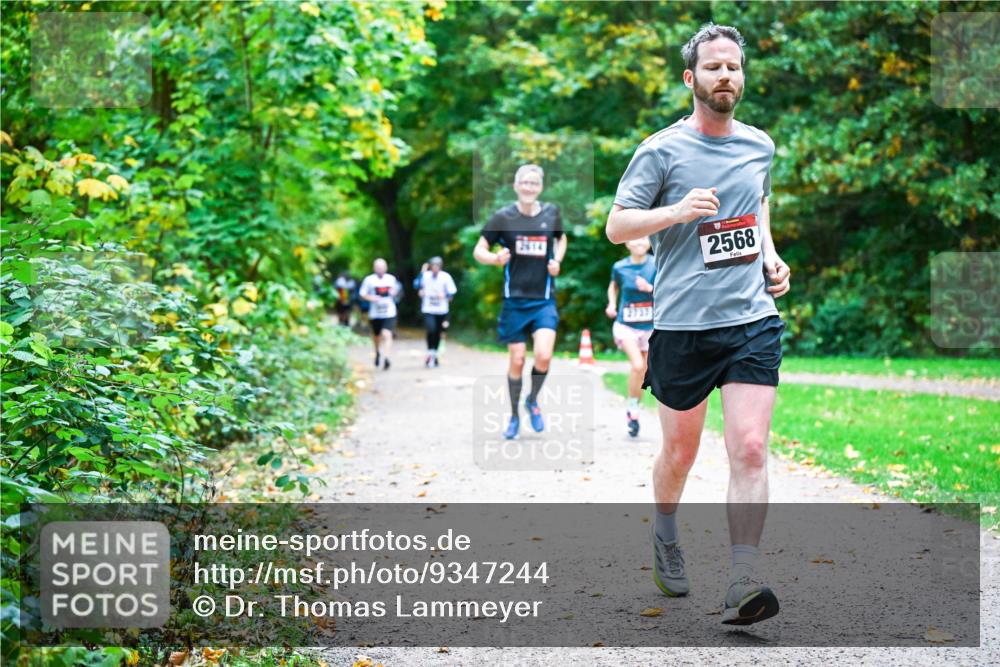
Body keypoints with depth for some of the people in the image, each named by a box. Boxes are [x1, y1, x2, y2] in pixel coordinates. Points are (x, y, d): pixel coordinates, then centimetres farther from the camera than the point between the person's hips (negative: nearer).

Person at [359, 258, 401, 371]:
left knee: (387, 335, -18)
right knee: (376, 335, 18)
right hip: (375, 314, 1)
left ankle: (386, 358, -23)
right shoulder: (369, 279, -2)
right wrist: (371, 298, -18)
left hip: (389, 313, -1)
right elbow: (363, 294, 1)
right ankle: (378, 352, 47)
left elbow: (395, 291, 19)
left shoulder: (391, 279, 5)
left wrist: (394, 292, -5)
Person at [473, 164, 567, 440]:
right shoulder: (503, 217, -4)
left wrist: (557, 261, 3)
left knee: (543, 355, -16)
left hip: (544, 299, 1)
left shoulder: (551, 213, 3)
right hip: (515, 299, -1)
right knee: (516, 360, 3)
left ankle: (532, 401, 14)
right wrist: (496, 259, -21)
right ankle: (514, 416, 24)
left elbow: (561, 238, 23)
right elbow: (478, 251, 0)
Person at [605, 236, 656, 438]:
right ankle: (632, 409, -6)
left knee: (643, 371, 11)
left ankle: (633, 412, 31)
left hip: (649, 326, 2)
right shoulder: (620, 267, -4)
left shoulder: (656, 265, -7)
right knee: (637, 365, -23)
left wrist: (650, 288, -23)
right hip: (625, 325, -2)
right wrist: (612, 304, 0)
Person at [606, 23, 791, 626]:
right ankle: (666, 536, 41)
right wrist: (677, 210, -22)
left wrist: (771, 256, 13)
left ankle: (742, 586, -12)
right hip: (681, 323, -2)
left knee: (750, 450, -11)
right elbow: (616, 226, -6)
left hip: (752, 318, 3)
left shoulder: (760, 145, 11)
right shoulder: (661, 150, -4)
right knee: (680, 452, 10)